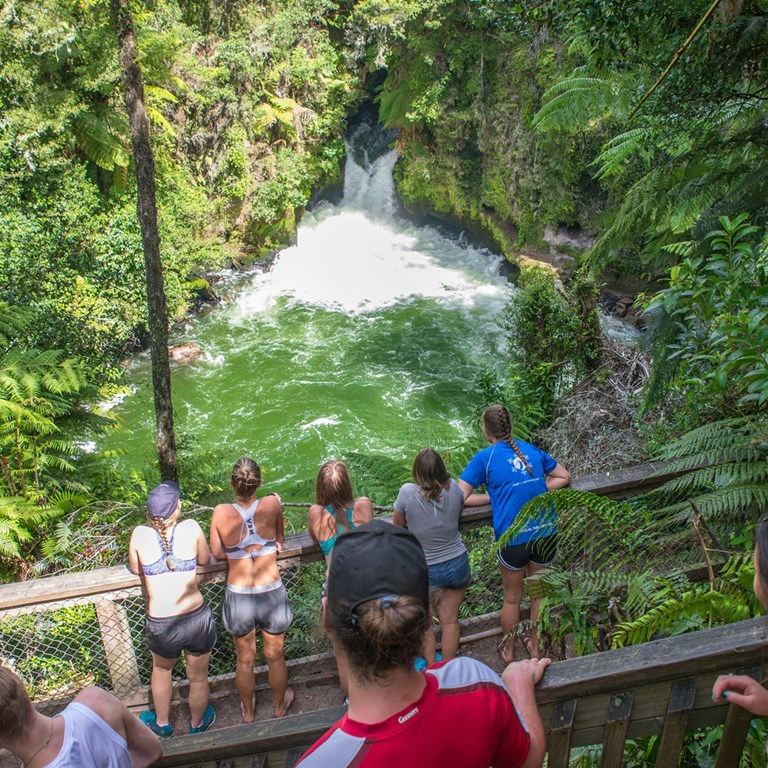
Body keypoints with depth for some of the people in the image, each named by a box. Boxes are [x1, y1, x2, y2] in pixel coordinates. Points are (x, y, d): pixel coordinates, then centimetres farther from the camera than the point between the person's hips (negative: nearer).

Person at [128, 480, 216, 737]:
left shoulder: (140, 534, -11)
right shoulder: (191, 528, -13)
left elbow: (135, 569, 8)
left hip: (160, 625, 1)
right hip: (197, 618, 0)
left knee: (161, 670, 32)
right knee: (198, 677, 25)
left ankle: (162, 723, 53)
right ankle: (197, 725, 50)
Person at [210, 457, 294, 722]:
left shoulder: (221, 512, -17)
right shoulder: (272, 505, -17)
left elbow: (218, 553, -5)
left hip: (238, 597, 1)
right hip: (272, 593, 0)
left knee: (244, 660, 24)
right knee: (275, 657, 23)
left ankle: (248, 711, 46)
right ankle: (280, 706, 46)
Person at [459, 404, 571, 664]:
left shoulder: (485, 457, -5)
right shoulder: (531, 450, 8)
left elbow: (460, 498, -8)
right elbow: (564, 477, 17)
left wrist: (493, 497, 3)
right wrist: (537, 491, 9)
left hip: (513, 538, -3)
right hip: (546, 533, 4)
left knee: (512, 598, 18)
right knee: (539, 593, 23)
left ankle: (508, 651, 38)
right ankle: (534, 644, 42)